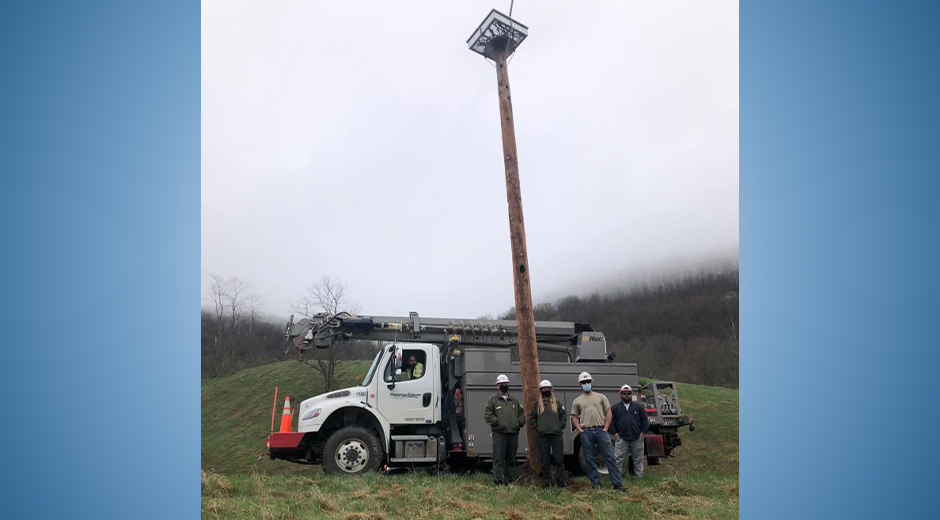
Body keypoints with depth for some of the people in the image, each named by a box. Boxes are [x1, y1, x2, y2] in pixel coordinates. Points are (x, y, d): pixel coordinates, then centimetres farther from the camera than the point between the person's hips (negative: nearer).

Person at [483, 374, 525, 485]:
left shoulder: (514, 401, 17)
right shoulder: (493, 400, 3)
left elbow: (522, 414, 22)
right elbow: (487, 415, -4)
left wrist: (519, 423, 6)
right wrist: (497, 422, -13)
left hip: (513, 433, 5)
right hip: (499, 433, -5)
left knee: (511, 459, 11)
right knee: (499, 458, -7)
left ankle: (510, 480, 19)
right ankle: (498, 481, -3)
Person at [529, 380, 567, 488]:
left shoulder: (557, 404, 12)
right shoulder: (537, 405, 11)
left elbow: (563, 417, 12)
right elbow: (531, 418, 13)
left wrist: (560, 427, 0)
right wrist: (536, 428, 2)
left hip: (556, 434, 0)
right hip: (542, 435, 0)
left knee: (559, 459, -2)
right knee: (545, 460, 3)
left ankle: (561, 482, 5)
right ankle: (546, 482, 10)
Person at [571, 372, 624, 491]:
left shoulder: (601, 397, 10)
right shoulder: (577, 401, 10)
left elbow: (608, 413, 7)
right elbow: (574, 417, 10)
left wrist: (605, 429, -3)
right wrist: (580, 431, -3)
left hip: (601, 431, -1)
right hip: (586, 432, 1)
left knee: (609, 457, -2)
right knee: (589, 459, 5)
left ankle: (617, 483, 2)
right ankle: (595, 483, 15)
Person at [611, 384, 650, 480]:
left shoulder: (638, 407, 11)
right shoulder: (616, 408, 9)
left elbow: (645, 420, 9)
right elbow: (611, 421, 7)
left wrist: (643, 432, 0)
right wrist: (614, 433, -2)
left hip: (637, 438, 1)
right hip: (621, 439, -1)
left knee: (638, 459, 10)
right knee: (619, 459, -2)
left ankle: (639, 476, 21)